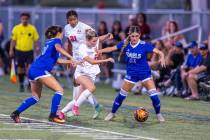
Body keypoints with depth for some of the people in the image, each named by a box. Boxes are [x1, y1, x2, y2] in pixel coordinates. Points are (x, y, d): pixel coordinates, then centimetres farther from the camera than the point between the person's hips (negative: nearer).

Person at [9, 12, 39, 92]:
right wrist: (11, 50, -2)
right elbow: (13, 40, 3)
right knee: (20, 68, 6)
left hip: (29, 51, 0)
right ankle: (21, 85, 19)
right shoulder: (16, 28, 0)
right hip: (19, 51, 0)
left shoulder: (32, 28, 1)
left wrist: (37, 48, -3)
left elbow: (35, 40, 5)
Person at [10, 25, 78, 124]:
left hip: (33, 70, 9)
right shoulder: (56, 40, 2)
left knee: (36, 97, 17)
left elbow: (55, 59, 34)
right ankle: (53, 116, -15)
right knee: (59, 90, -9)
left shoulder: (49, 42, 27)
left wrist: (69, 61, 35)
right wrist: (70, 57, -31)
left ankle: (16, 113, 12)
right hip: (40, 70, -9)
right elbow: (58, 48, -23)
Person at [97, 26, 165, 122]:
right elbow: (112, 48, -2)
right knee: (122, 95, 5)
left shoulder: (144, 45, -18)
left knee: (153, 94, -11)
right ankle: (112, 113, 24)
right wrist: (100, 51, -16)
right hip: (131, 73, 2)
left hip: (144, 73, -2)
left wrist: (162, 57, -41)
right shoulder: (125, 44, -9)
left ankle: (158, 114, 10)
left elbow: (159, 52, -20)